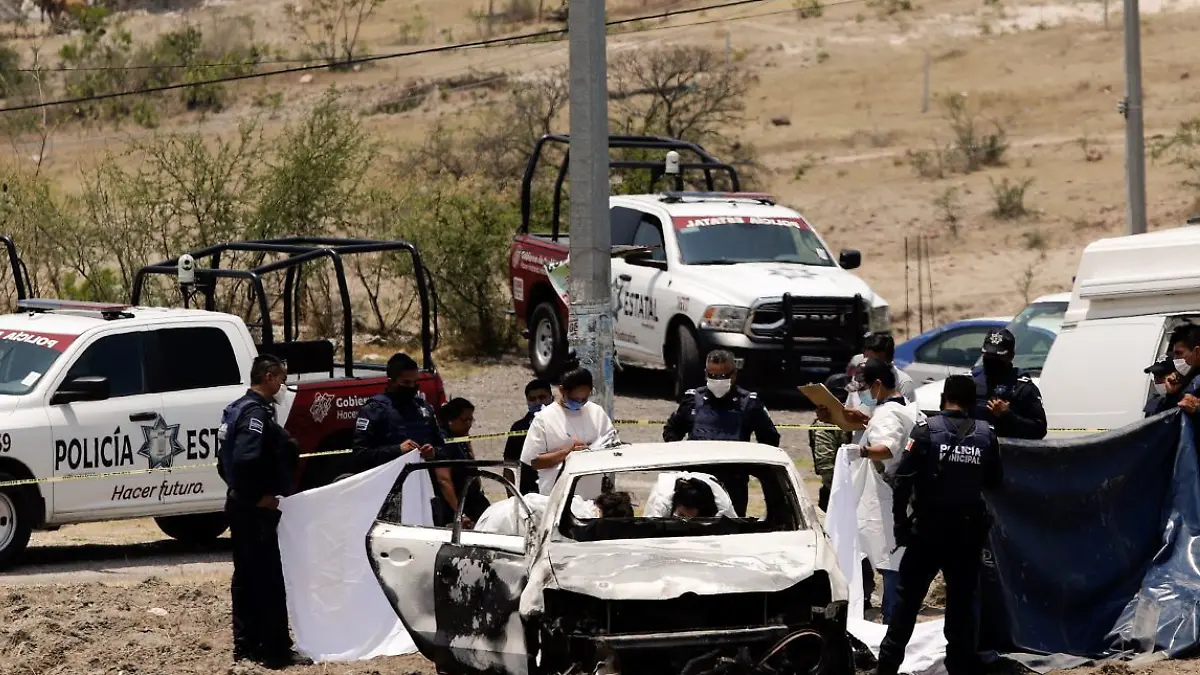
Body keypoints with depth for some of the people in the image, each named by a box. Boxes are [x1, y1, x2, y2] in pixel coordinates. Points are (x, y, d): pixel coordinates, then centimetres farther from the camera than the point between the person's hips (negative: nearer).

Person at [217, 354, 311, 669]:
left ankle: (246, 645, 19)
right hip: (258, 510, -10)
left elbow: (228, 459, 20)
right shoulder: (256, 412, -17)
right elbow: (246, 459, -30)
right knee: (269, 580, -8)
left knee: (246, 577, 14)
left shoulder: (239, 409, 14)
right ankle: (276, 651, -7)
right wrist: (259, 496, -20)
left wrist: (240, 490, 16)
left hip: (240, 504, 10)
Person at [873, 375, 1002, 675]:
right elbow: (995, 481, 9)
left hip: (929, 529, -2)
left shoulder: (926, 430, -8)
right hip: (969, 530, 2)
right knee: (962, 600, 9)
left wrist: (900, 521, -5)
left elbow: (903, 479, -12)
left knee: (909, 597, 5)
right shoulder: (985, 434, 0)